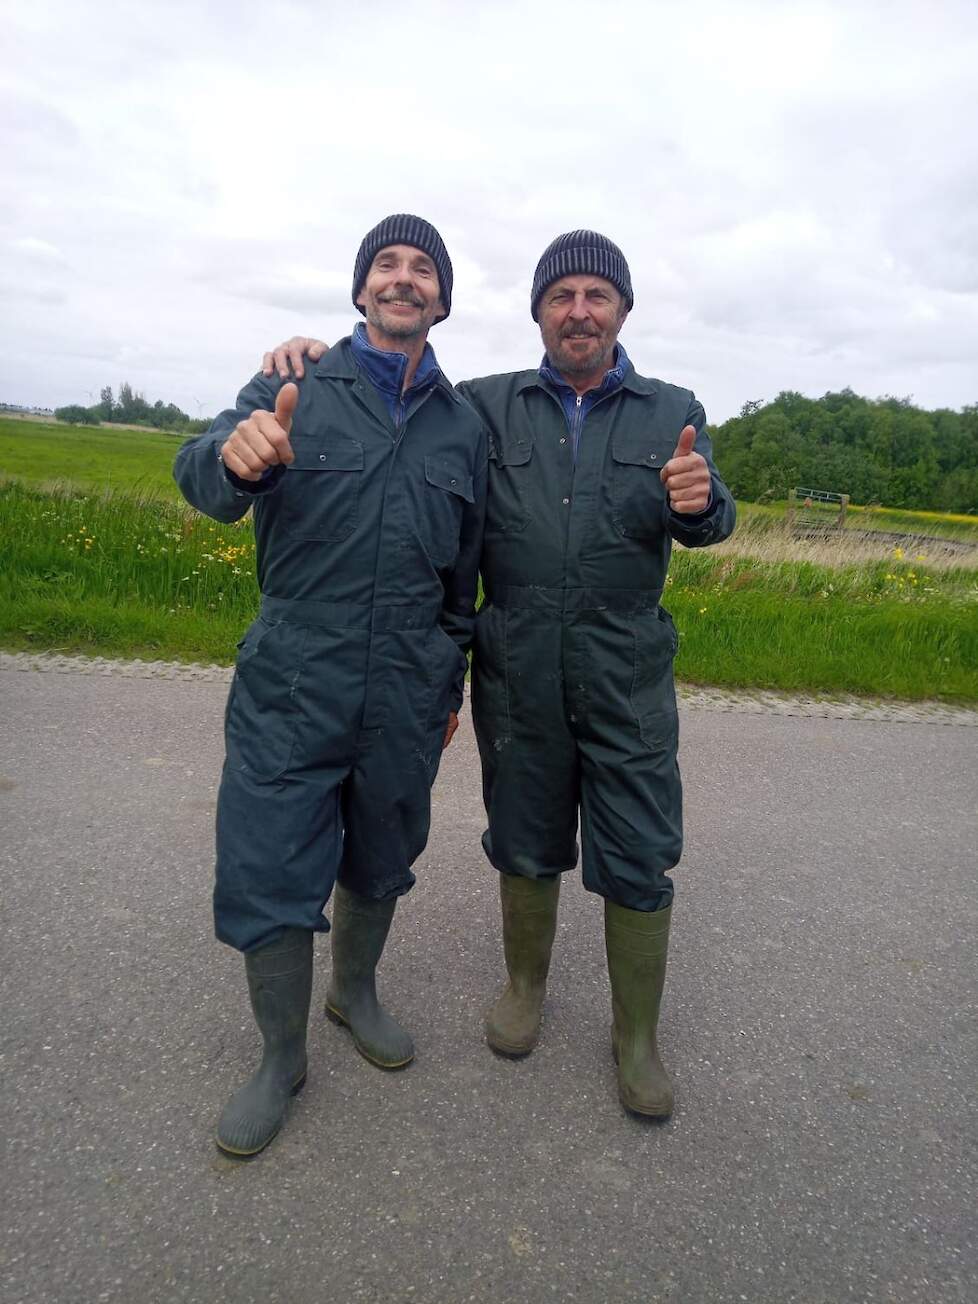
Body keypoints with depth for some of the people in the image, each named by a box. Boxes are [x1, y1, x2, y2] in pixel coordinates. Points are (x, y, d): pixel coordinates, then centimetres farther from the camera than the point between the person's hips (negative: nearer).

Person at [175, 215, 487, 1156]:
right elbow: (200, 477, -15)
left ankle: (355, 991, 45)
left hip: (405, 698, 3)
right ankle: (281, 1057, 26)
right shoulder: (293, 391, 1)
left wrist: (451, 686, 16)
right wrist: (236, 458, -39)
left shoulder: (464, 426, 8)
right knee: (267, 874, 2)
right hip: (291, 689, -2)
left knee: (379, 860, 17)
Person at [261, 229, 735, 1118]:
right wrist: (318, 360, -5)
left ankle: (637, 1035, 27)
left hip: (628, 678, 0)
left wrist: (697, 500, -29)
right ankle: (526, 985, 41)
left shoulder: (672, 413, 5)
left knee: (639, 863, 5)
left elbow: (710, 521, -4)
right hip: (517, 677, 1)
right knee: (527, 847, 15)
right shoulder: (487, 406, 4)